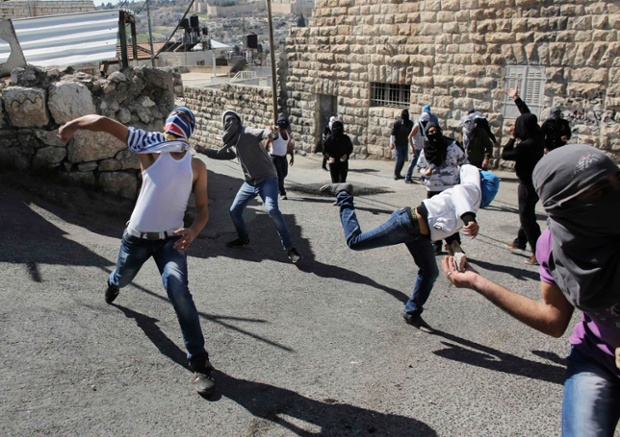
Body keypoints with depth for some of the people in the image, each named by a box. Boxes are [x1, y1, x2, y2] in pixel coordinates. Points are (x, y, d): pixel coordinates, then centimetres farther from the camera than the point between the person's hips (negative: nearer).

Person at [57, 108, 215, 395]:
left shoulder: (196, 166, 1)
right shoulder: (151, 148, -7)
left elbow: (203, 209, 0)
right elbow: (106, 123, -15)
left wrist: (192, 232, -18)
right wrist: (74, 124, -20)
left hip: (170, 239, 0)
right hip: (137, 237, 1)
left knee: (178, 291, -23)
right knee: (122, 278, 27)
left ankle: (200, 364, -17)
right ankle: (113, 284, 70)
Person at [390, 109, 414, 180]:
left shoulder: (410, 123, 0)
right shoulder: (397, 123, -11)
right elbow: (392, 134, -9)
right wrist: (392, 143, -16)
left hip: (405, 144, 4)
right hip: (398, 144, -4)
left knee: (403, 159, 7)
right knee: (399, 159, -9)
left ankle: (398, 173, 19)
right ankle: (396, 174, 4)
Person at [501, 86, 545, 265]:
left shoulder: (526, 145, -29)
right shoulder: (539, 135, -4)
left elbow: (505, 154, -18)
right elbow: (528, 116, 11)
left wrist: (512, 137, -9)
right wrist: (516, 99, 18)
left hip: (528, 184, -9)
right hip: (536, 181, 9)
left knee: (527, 217, -1)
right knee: (526, 213, 22)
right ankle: (520, 241, 39)